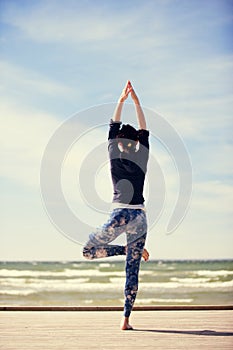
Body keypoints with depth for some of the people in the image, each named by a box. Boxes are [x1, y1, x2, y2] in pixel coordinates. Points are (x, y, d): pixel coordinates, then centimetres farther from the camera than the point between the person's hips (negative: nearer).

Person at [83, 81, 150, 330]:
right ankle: (126, 319, 1)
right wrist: (136, 102, 18)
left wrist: (121, 100, 16)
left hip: (120, 215, -3)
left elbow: (113, 127, 10)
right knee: (132, 269, 4)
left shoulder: (115, 157, 1)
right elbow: (144, 131, 16)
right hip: (139, 216, 3)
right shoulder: (142, 158, 5)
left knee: (88, 251, 15)